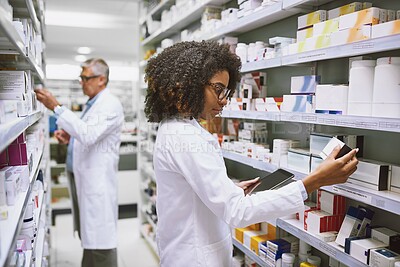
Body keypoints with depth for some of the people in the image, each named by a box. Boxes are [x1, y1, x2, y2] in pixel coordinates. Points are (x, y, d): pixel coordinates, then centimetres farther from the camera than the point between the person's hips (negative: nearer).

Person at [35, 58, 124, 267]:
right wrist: (70, 137, 7)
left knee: (99, 238, -3)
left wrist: (57, 108, -25)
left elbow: (89, 134, -28)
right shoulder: (93, 103, 17)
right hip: (81, 177, 10)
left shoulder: (110, 105, -14)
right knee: (87, 235, 19)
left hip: (97, 180, -10)